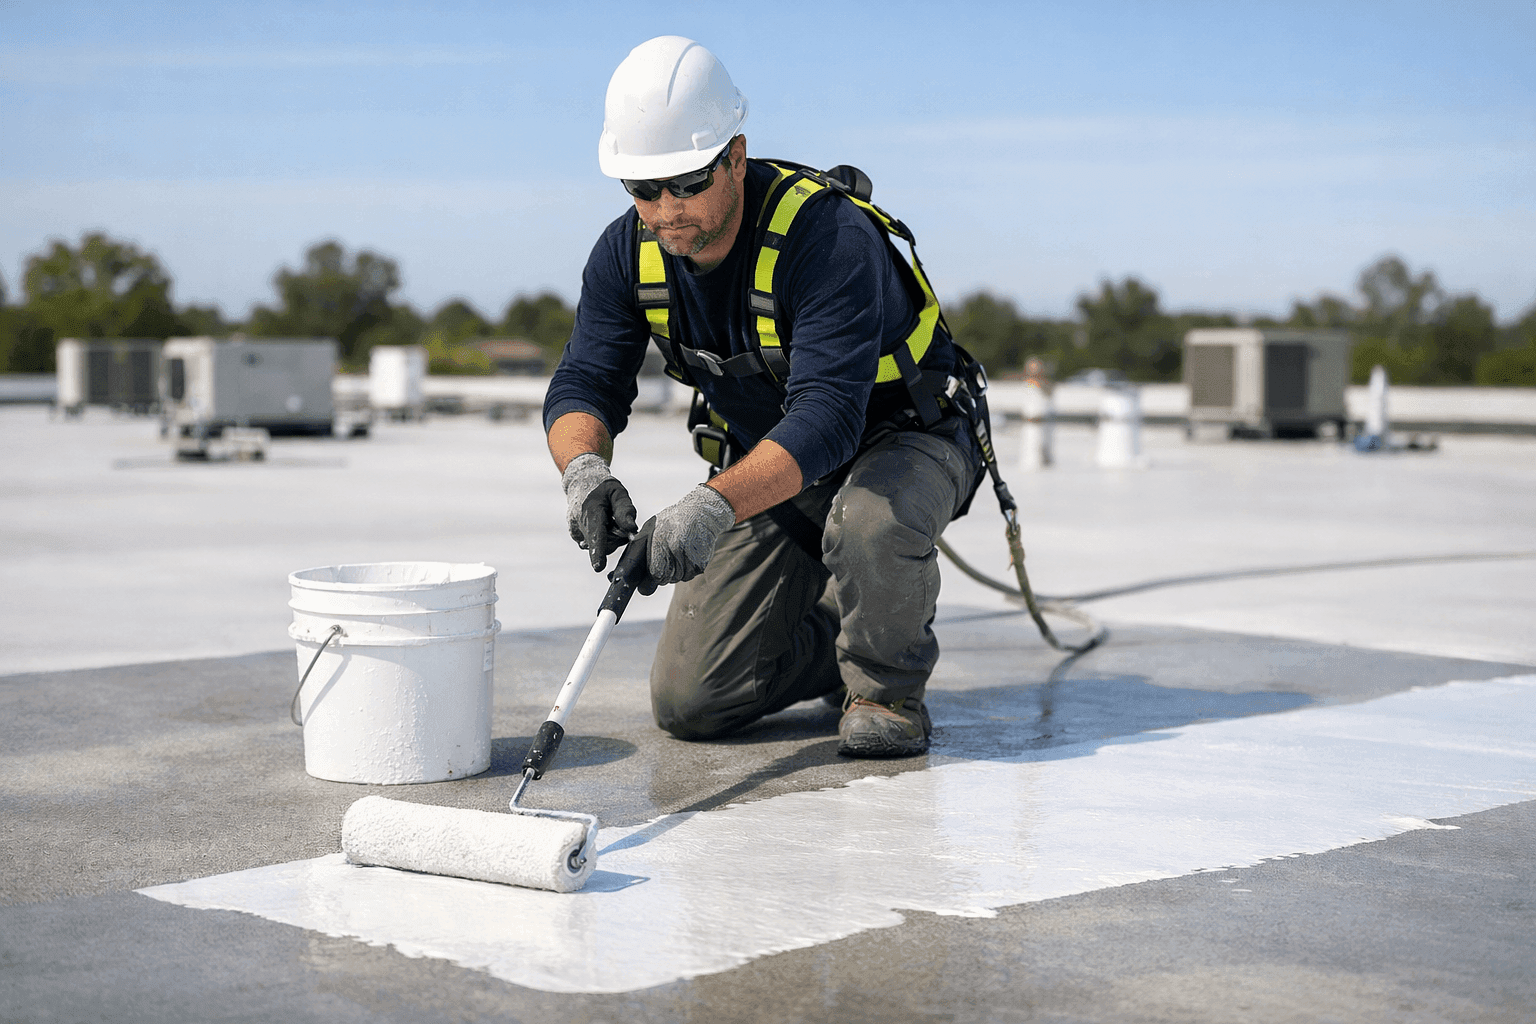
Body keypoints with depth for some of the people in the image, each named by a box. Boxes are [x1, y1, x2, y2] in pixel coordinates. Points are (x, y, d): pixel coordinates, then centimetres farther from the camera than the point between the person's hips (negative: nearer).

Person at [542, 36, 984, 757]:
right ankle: (843, 641, 21)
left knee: (869, 523, -42)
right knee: (688, 703, -7)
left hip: (905, 441, -5)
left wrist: (712, 506, -55)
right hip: (767, 469, 5)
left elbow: (826, 419, -41)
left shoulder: (829, 236, -32)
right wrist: (584, 469, -36)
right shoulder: (629, 252, -12)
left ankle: (888, 689, -11)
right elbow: (583, 386, -13)